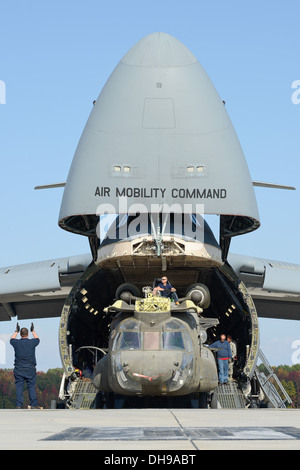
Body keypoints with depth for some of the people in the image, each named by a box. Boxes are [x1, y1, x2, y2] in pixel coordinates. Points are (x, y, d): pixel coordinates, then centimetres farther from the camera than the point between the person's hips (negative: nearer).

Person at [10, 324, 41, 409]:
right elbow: (37, 339, 21)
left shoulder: (16, 343, -3)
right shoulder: (32, 342, -3)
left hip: (18, 369, 0)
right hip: (30, 369, 0)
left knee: (19, 387, 2)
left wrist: (16, 331, 35)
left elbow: (12, 339, 22)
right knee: (31, 387, 2)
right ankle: (33, 404, -1)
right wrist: (33, 331, 35)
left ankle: (19, 405, -2)